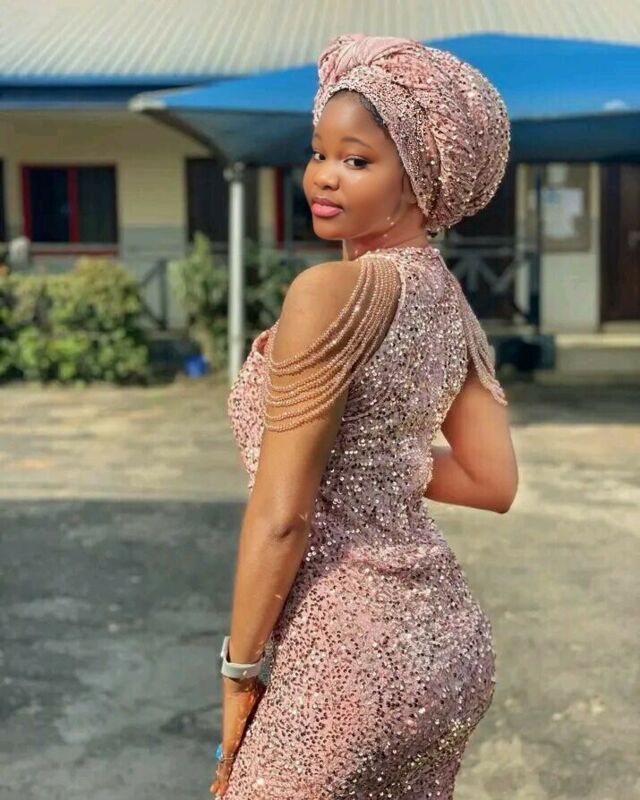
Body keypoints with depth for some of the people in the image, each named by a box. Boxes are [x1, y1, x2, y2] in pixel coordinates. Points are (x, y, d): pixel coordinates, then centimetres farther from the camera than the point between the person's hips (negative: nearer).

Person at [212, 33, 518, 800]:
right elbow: (494, 483, 11)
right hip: (443, 636, 8)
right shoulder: (448, 296, 6)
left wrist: (241, 670, -7)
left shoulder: (332, 291, -18)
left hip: (352, 653, -8)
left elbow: (282, 513, -17)